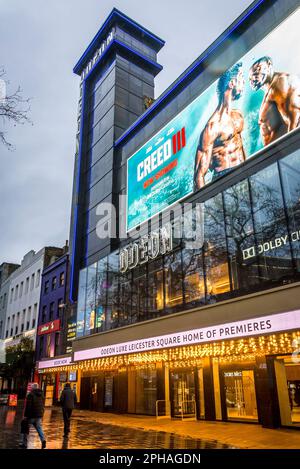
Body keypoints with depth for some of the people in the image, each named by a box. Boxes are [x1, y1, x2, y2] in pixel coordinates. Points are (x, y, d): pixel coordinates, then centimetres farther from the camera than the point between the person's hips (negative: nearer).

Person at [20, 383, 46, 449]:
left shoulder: (31, 394, -10)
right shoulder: (41, 395, 12)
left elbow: (28, 406, -14)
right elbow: (43, 406, 16)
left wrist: (25, 415, -9)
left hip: (31, 415, -5)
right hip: (39, 415, 6)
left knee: (26, 429, 10)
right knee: (39, 428, 7)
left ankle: (24, 443, 16)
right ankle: (43, 439, -14)